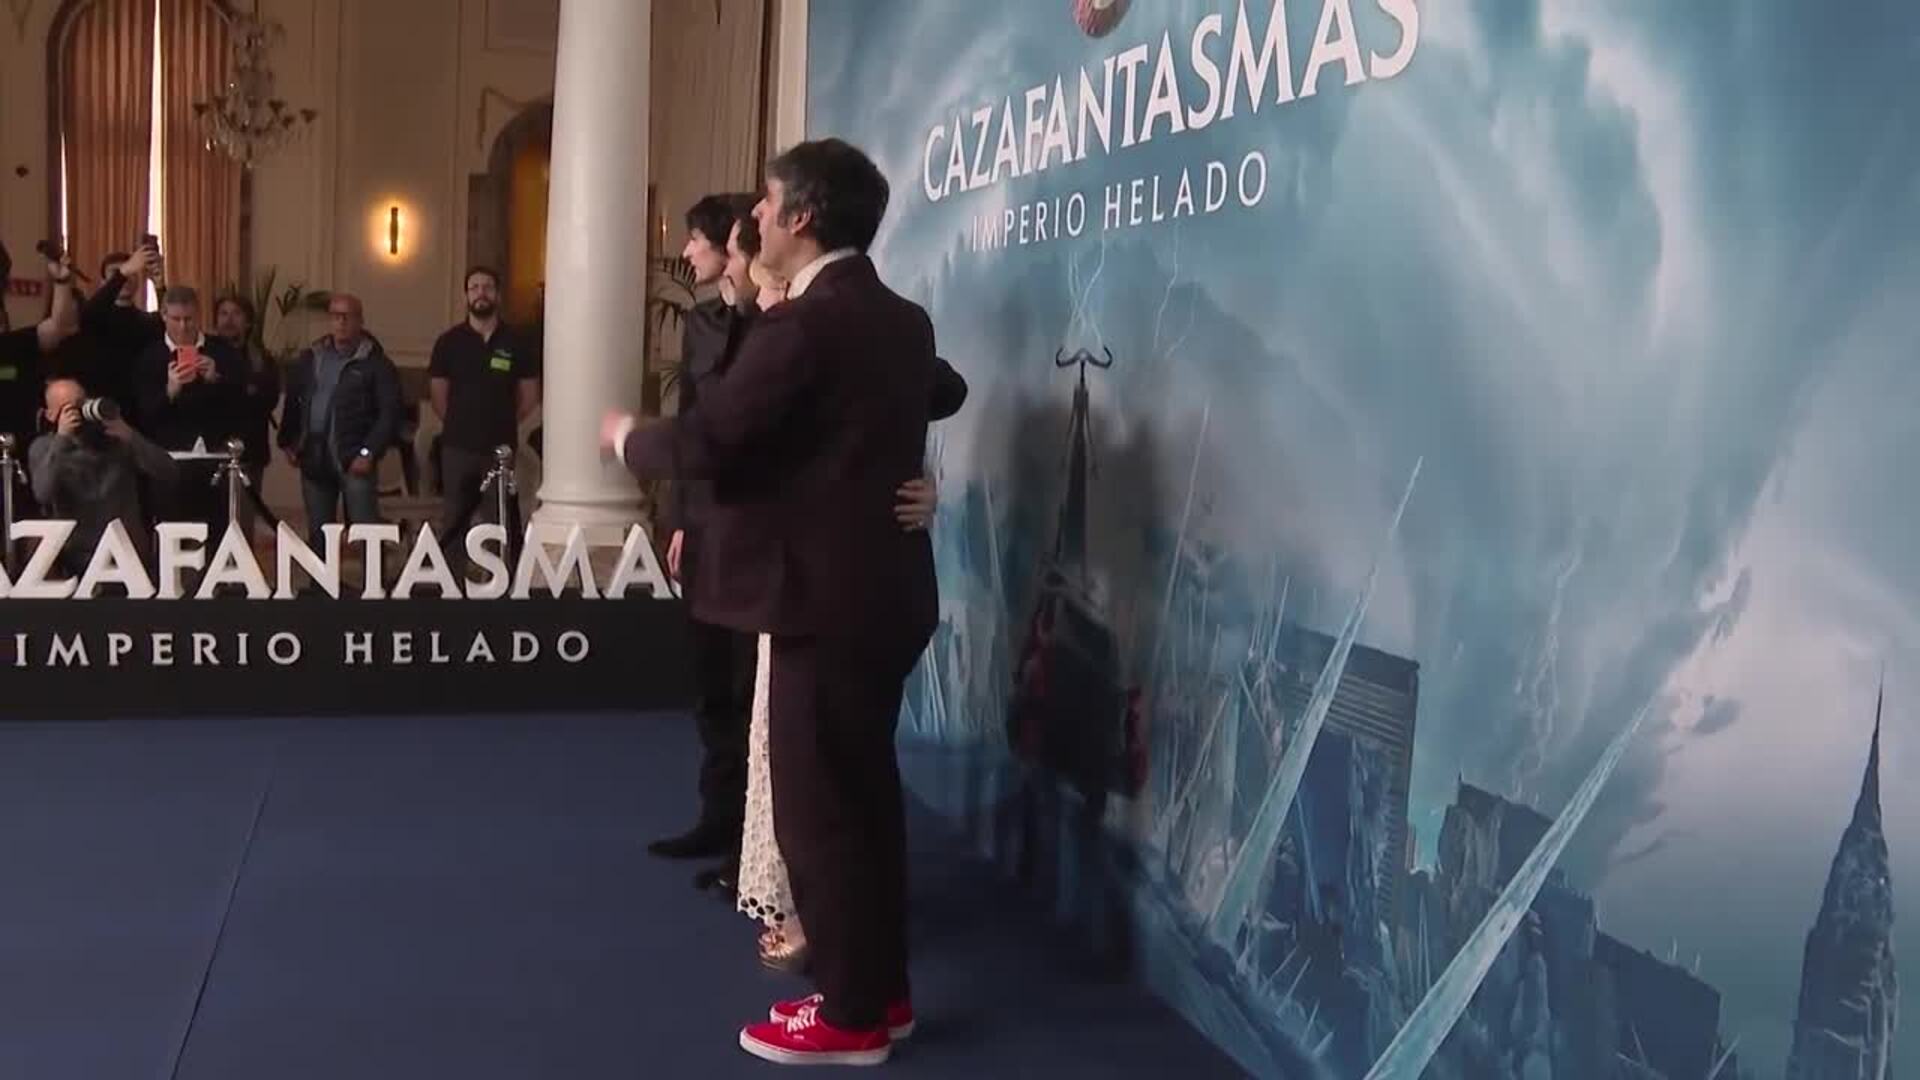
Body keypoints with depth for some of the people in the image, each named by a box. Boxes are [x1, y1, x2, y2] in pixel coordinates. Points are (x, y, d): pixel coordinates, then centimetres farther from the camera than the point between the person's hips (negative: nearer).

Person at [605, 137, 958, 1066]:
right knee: (865, 795, 17)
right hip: (882, 589, 9)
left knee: (816, 806, 2)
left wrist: (627, 437, 2)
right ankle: (881, 988, 28)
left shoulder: (803, 325, -18)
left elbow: (704, 439, -20)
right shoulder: (904, 321, 10)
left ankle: (848, 1014, 12)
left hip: (827, 597, -9)